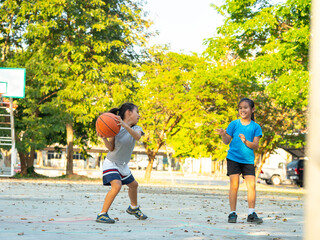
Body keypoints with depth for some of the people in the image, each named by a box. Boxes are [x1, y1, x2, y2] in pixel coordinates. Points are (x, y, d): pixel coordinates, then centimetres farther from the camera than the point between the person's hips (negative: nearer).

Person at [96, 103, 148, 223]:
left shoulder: (136, 128, -7)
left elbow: (137, 136, -33)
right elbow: (111, 148, -15)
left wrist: (125, 125, -48)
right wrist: (104, 138, -35)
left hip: (123, 165, 7)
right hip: (111, 163, -7)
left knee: (133, 185, 23)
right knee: (117, 185, -28)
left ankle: (133, 208, 51)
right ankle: (102, 214, -24)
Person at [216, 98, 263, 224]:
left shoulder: (256, 127, 2)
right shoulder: (234, 124, 2)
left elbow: (255, 145, -4)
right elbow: (227, 141, 3)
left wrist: (246, 141, -23)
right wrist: (223, 135, -18)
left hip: (248, 160, 1)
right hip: (233, 158, -1)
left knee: (251, 185, -7)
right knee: (234, 185, -5)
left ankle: (251, 214, -1)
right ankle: (232, 213, 2)